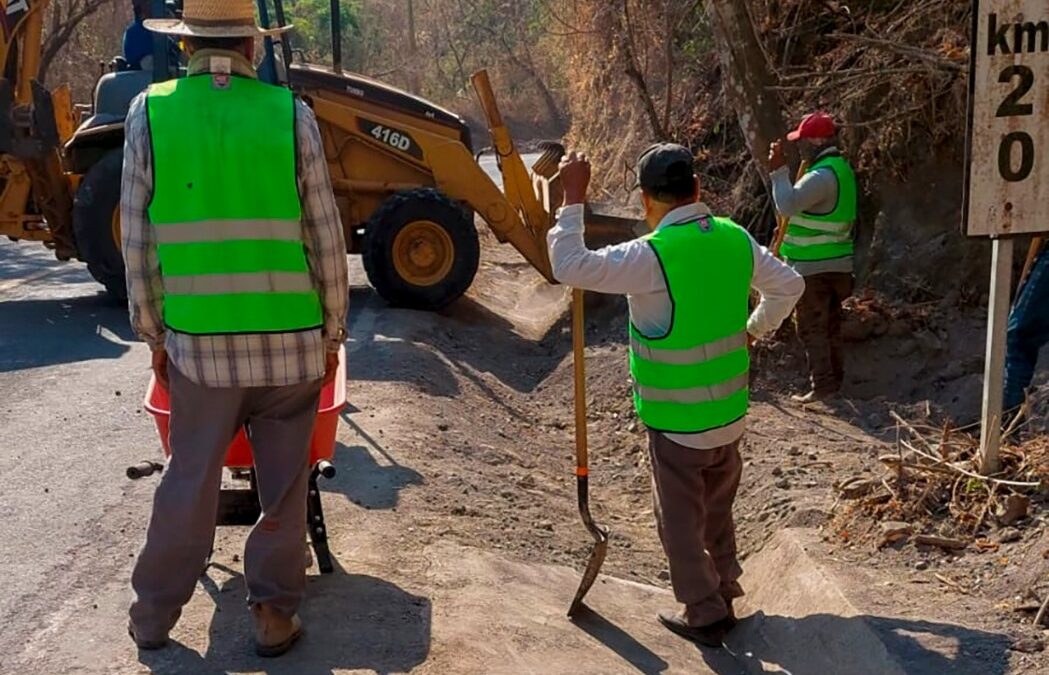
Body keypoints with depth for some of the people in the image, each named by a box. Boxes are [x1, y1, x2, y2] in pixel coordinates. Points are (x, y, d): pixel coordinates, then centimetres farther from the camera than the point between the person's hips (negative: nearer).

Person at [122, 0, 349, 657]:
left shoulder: (150, 113, -2)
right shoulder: (291, 113, -4)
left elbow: (138, 243, 1)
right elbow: (327, 239, -2)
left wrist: (153, 333, 13)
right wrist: (333, 332, 9)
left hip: (199, 339, 1)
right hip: (290, 338, -1)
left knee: (190, 481, 15)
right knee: (283, 484, 12)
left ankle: (154, 614, 28)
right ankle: (275, 614, 22)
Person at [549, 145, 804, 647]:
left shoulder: (652, 256, -24)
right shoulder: (736, 239, -3)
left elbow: (569, 266, -23)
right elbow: (788, 286, 10)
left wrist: (573, 200, -15)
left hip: (678, 423, -7)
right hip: (730, 413, 7)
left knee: (682, 522, 11)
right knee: (718, 512, 25)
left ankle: (705, 615, 22)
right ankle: (724, 593, 40)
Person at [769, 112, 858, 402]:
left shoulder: (823, 175, -21)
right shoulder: (841, 168, 12)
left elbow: (788, 204, -29)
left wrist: (779, 170, -22)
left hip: (815, 268, -10)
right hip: (836, 264, 10)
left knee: (812, 327, -3)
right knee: (830, 325, 16)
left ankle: (823, 383, -2)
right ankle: (835, 378, 23)